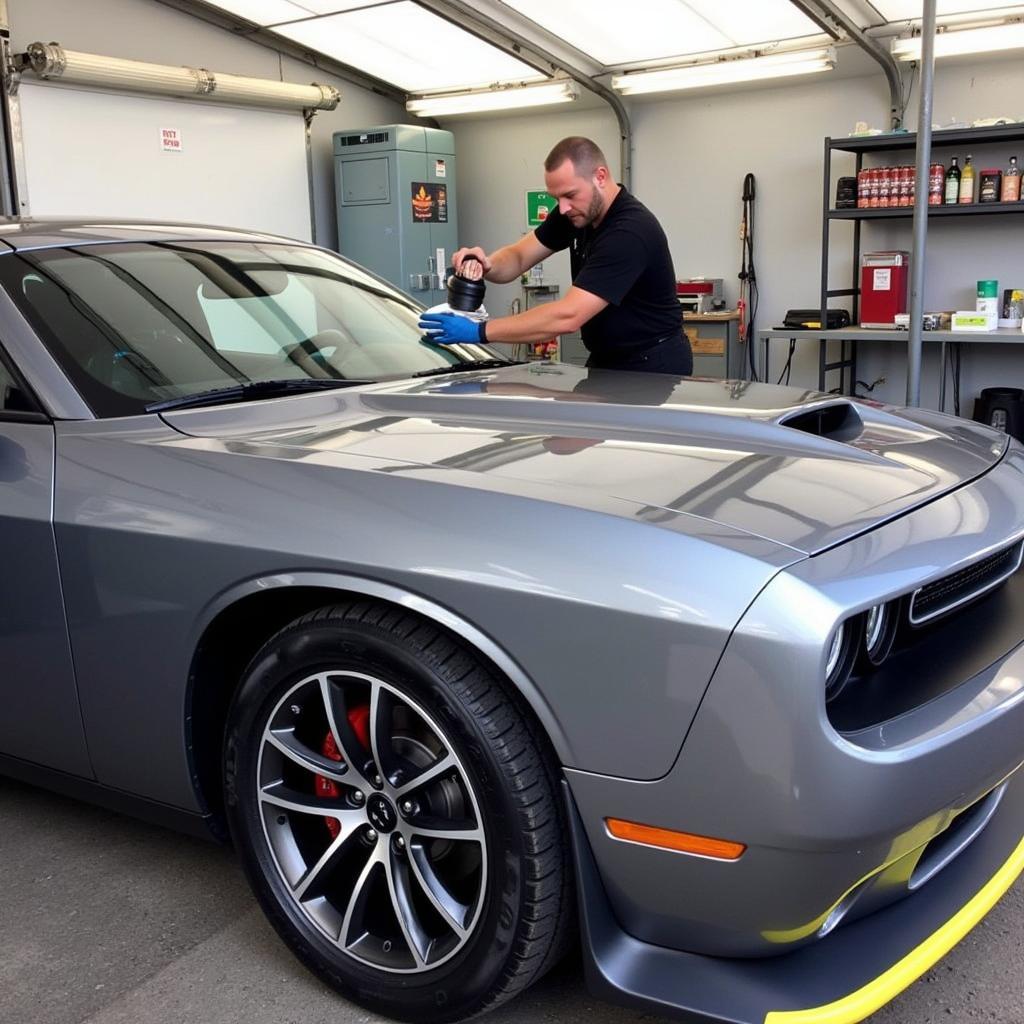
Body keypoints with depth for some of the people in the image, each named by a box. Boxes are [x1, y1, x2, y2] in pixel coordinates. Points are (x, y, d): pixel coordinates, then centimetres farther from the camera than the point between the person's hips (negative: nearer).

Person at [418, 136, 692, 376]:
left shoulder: (630, 231, -29)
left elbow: (567, 316, -35)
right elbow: (518, 257, 0)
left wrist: (479, 331, -35)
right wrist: (487, 265, -24)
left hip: (652, 365, -7)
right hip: (607, 360, 7)